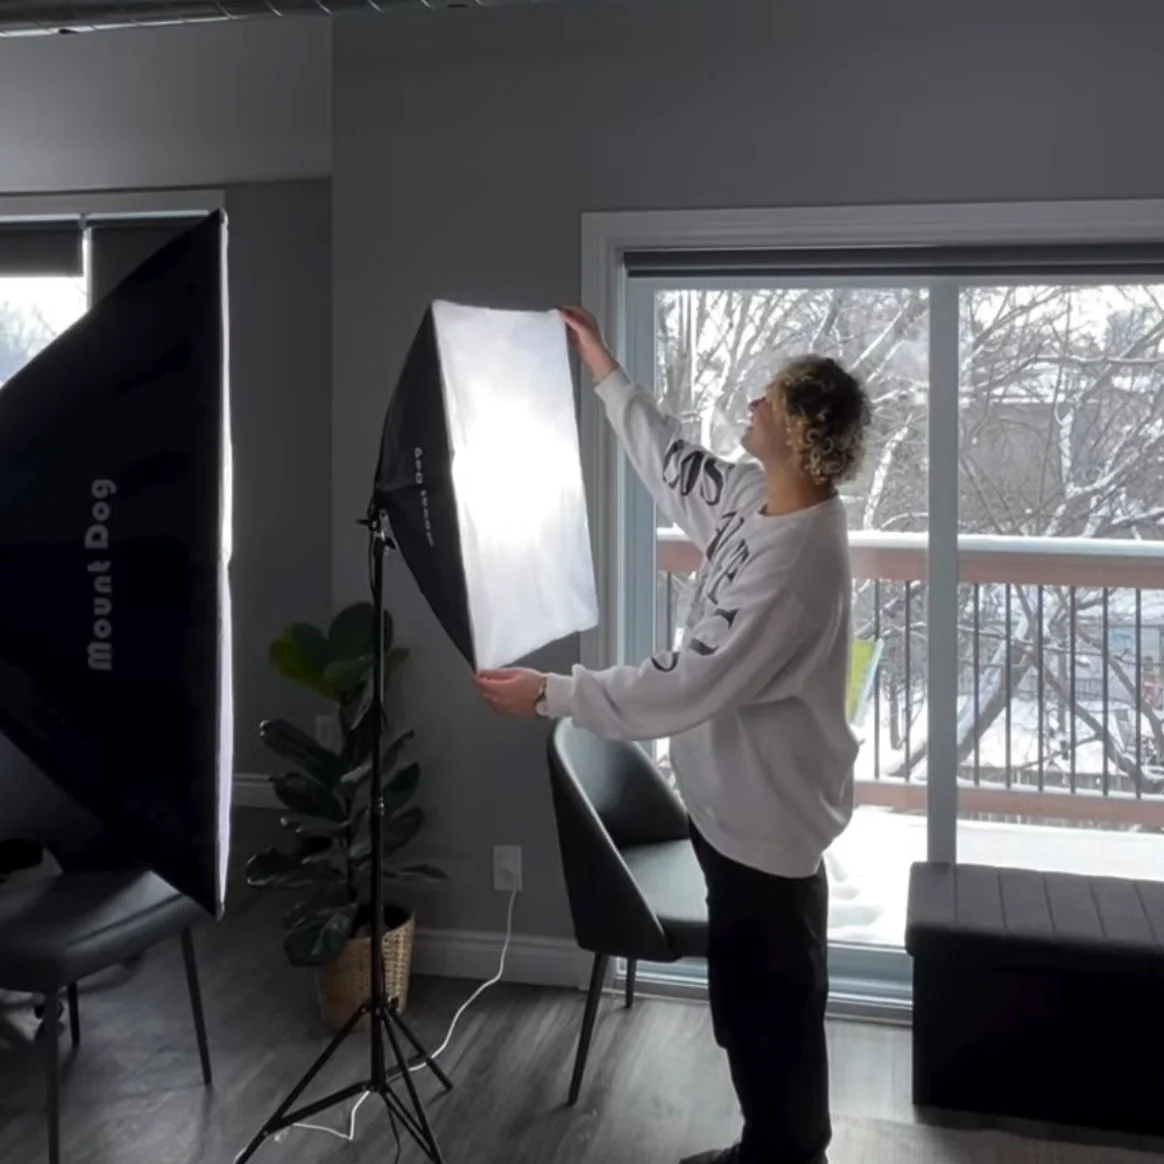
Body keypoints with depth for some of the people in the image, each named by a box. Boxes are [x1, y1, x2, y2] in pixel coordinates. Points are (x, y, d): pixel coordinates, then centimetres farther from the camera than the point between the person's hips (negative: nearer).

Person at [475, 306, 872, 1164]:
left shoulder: (795, 563, -31)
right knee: (746, 997, 23)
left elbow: (686, 686, -30)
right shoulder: (756, 495, -2)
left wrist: (549, 693, -23)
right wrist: (606, 370, 20)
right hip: (737, 801, 10)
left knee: (774, 1006, 10)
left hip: (767, 814, -10)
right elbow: (676, 469, 18)